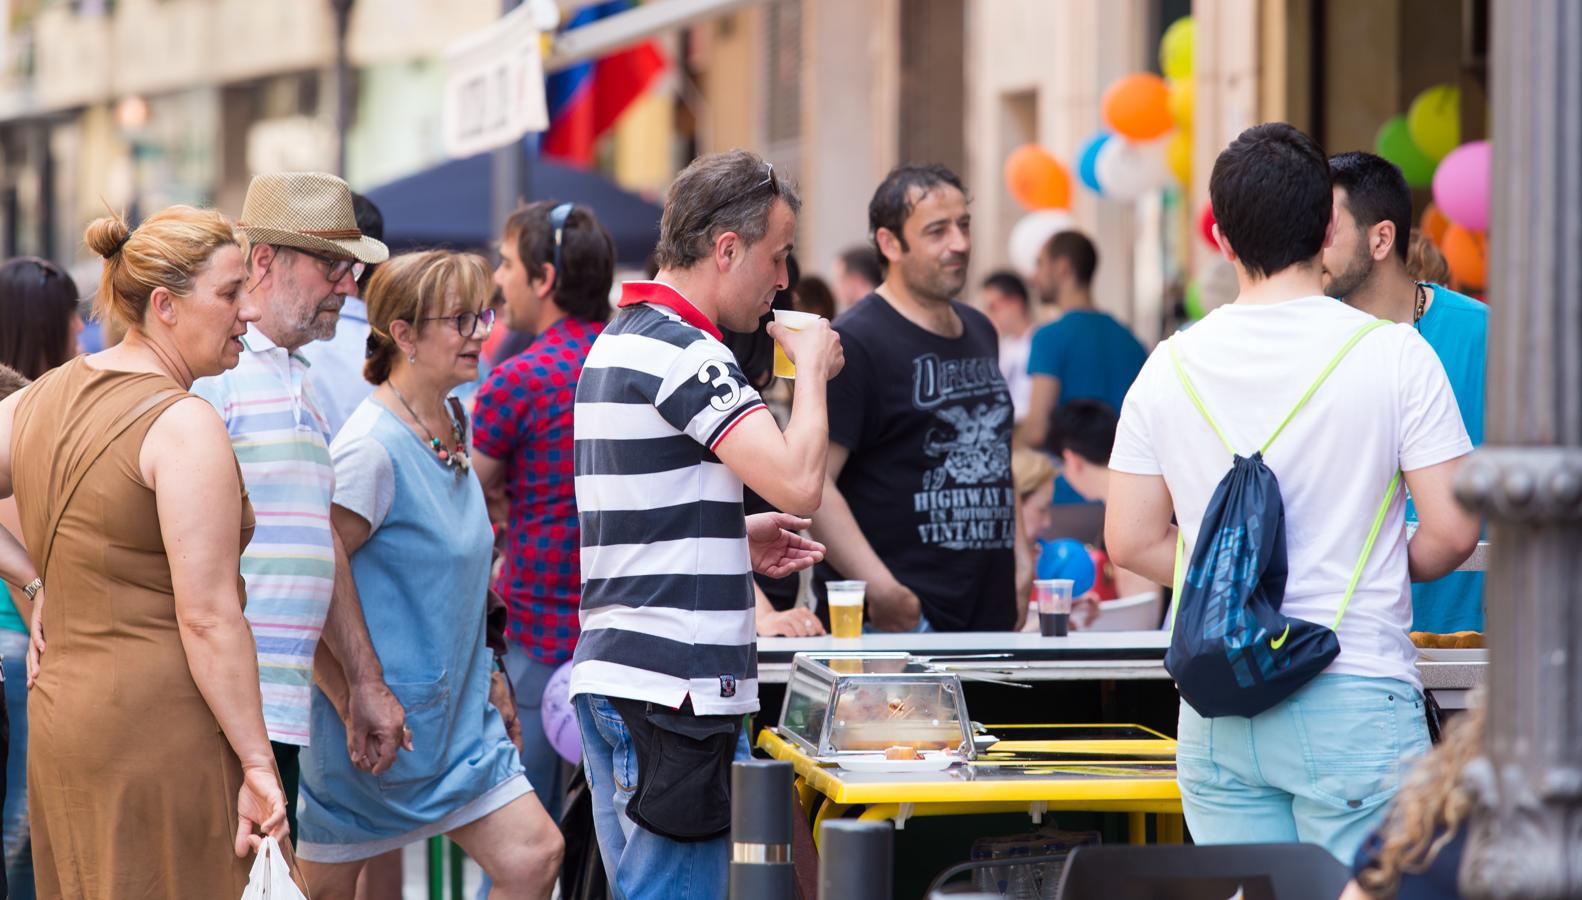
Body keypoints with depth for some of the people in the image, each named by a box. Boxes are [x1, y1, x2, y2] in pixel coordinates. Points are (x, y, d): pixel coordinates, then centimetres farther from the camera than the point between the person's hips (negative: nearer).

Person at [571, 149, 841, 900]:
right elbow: (798, 482, -22)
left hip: (612, 675, 10)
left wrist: (738, 537, 16)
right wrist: (813, 369, -6)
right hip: (675, 685, -10)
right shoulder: (682, 352, -14)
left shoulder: (617, 342, 18)